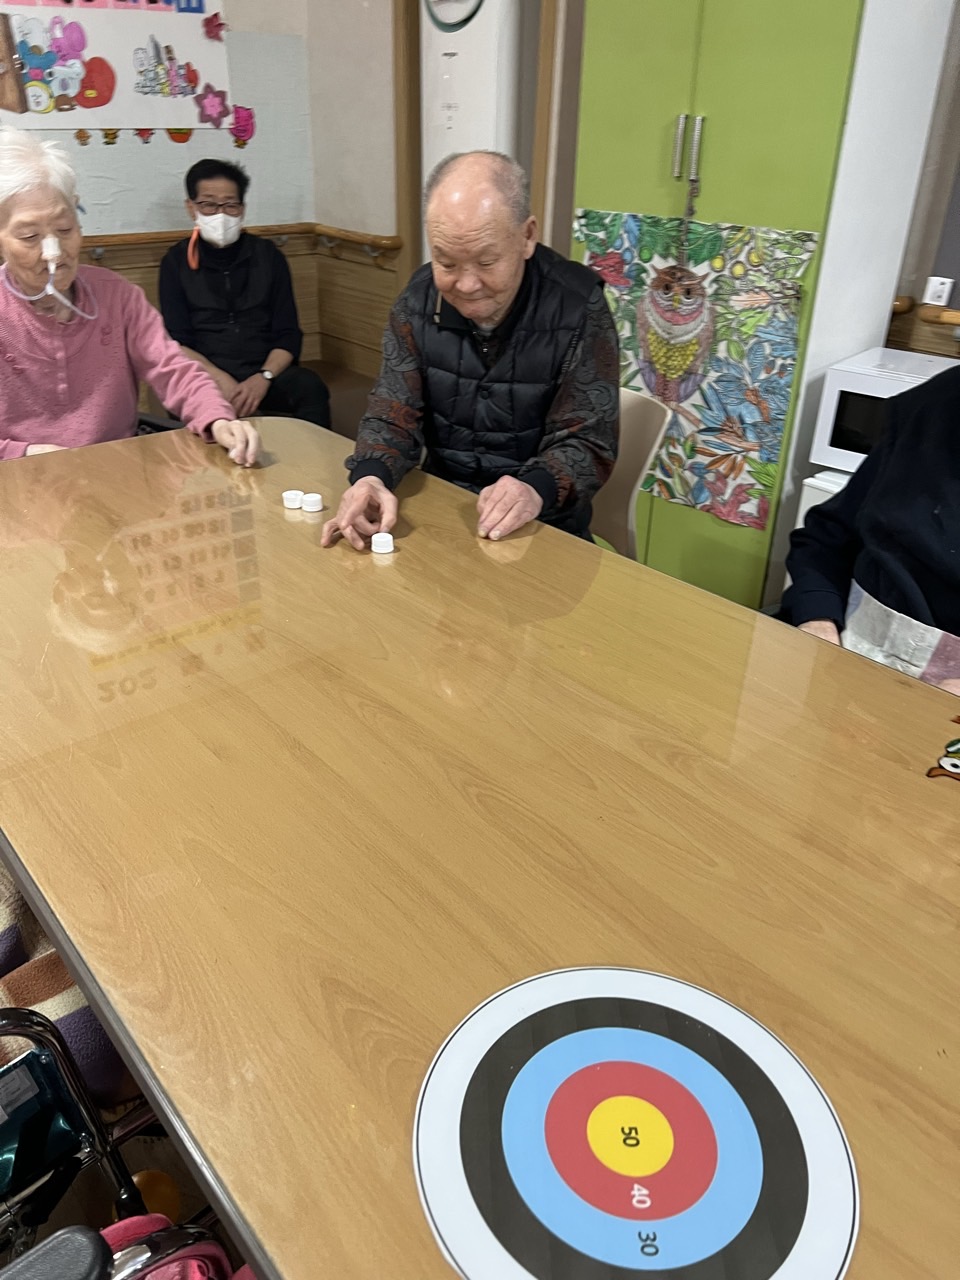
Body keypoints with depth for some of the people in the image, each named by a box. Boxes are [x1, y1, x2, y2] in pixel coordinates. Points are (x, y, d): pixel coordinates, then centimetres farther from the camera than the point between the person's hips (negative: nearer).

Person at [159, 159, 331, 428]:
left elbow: (288, 335, 6)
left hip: (265, 373, 1)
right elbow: (177, 341, 2)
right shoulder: (176, 261, 10)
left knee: (310, 386, -32)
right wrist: (220, 379, -17)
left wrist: (263, 378, -15)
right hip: (206, 376, -1)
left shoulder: (268, 255, 12)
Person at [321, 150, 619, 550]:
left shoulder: (578, 309, -13)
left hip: (542, 526, -2)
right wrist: (370, 476, -25)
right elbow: (393, 415, -2)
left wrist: (536, 488, -35)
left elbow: (586, 441, -12)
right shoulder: (418, 301, -2)